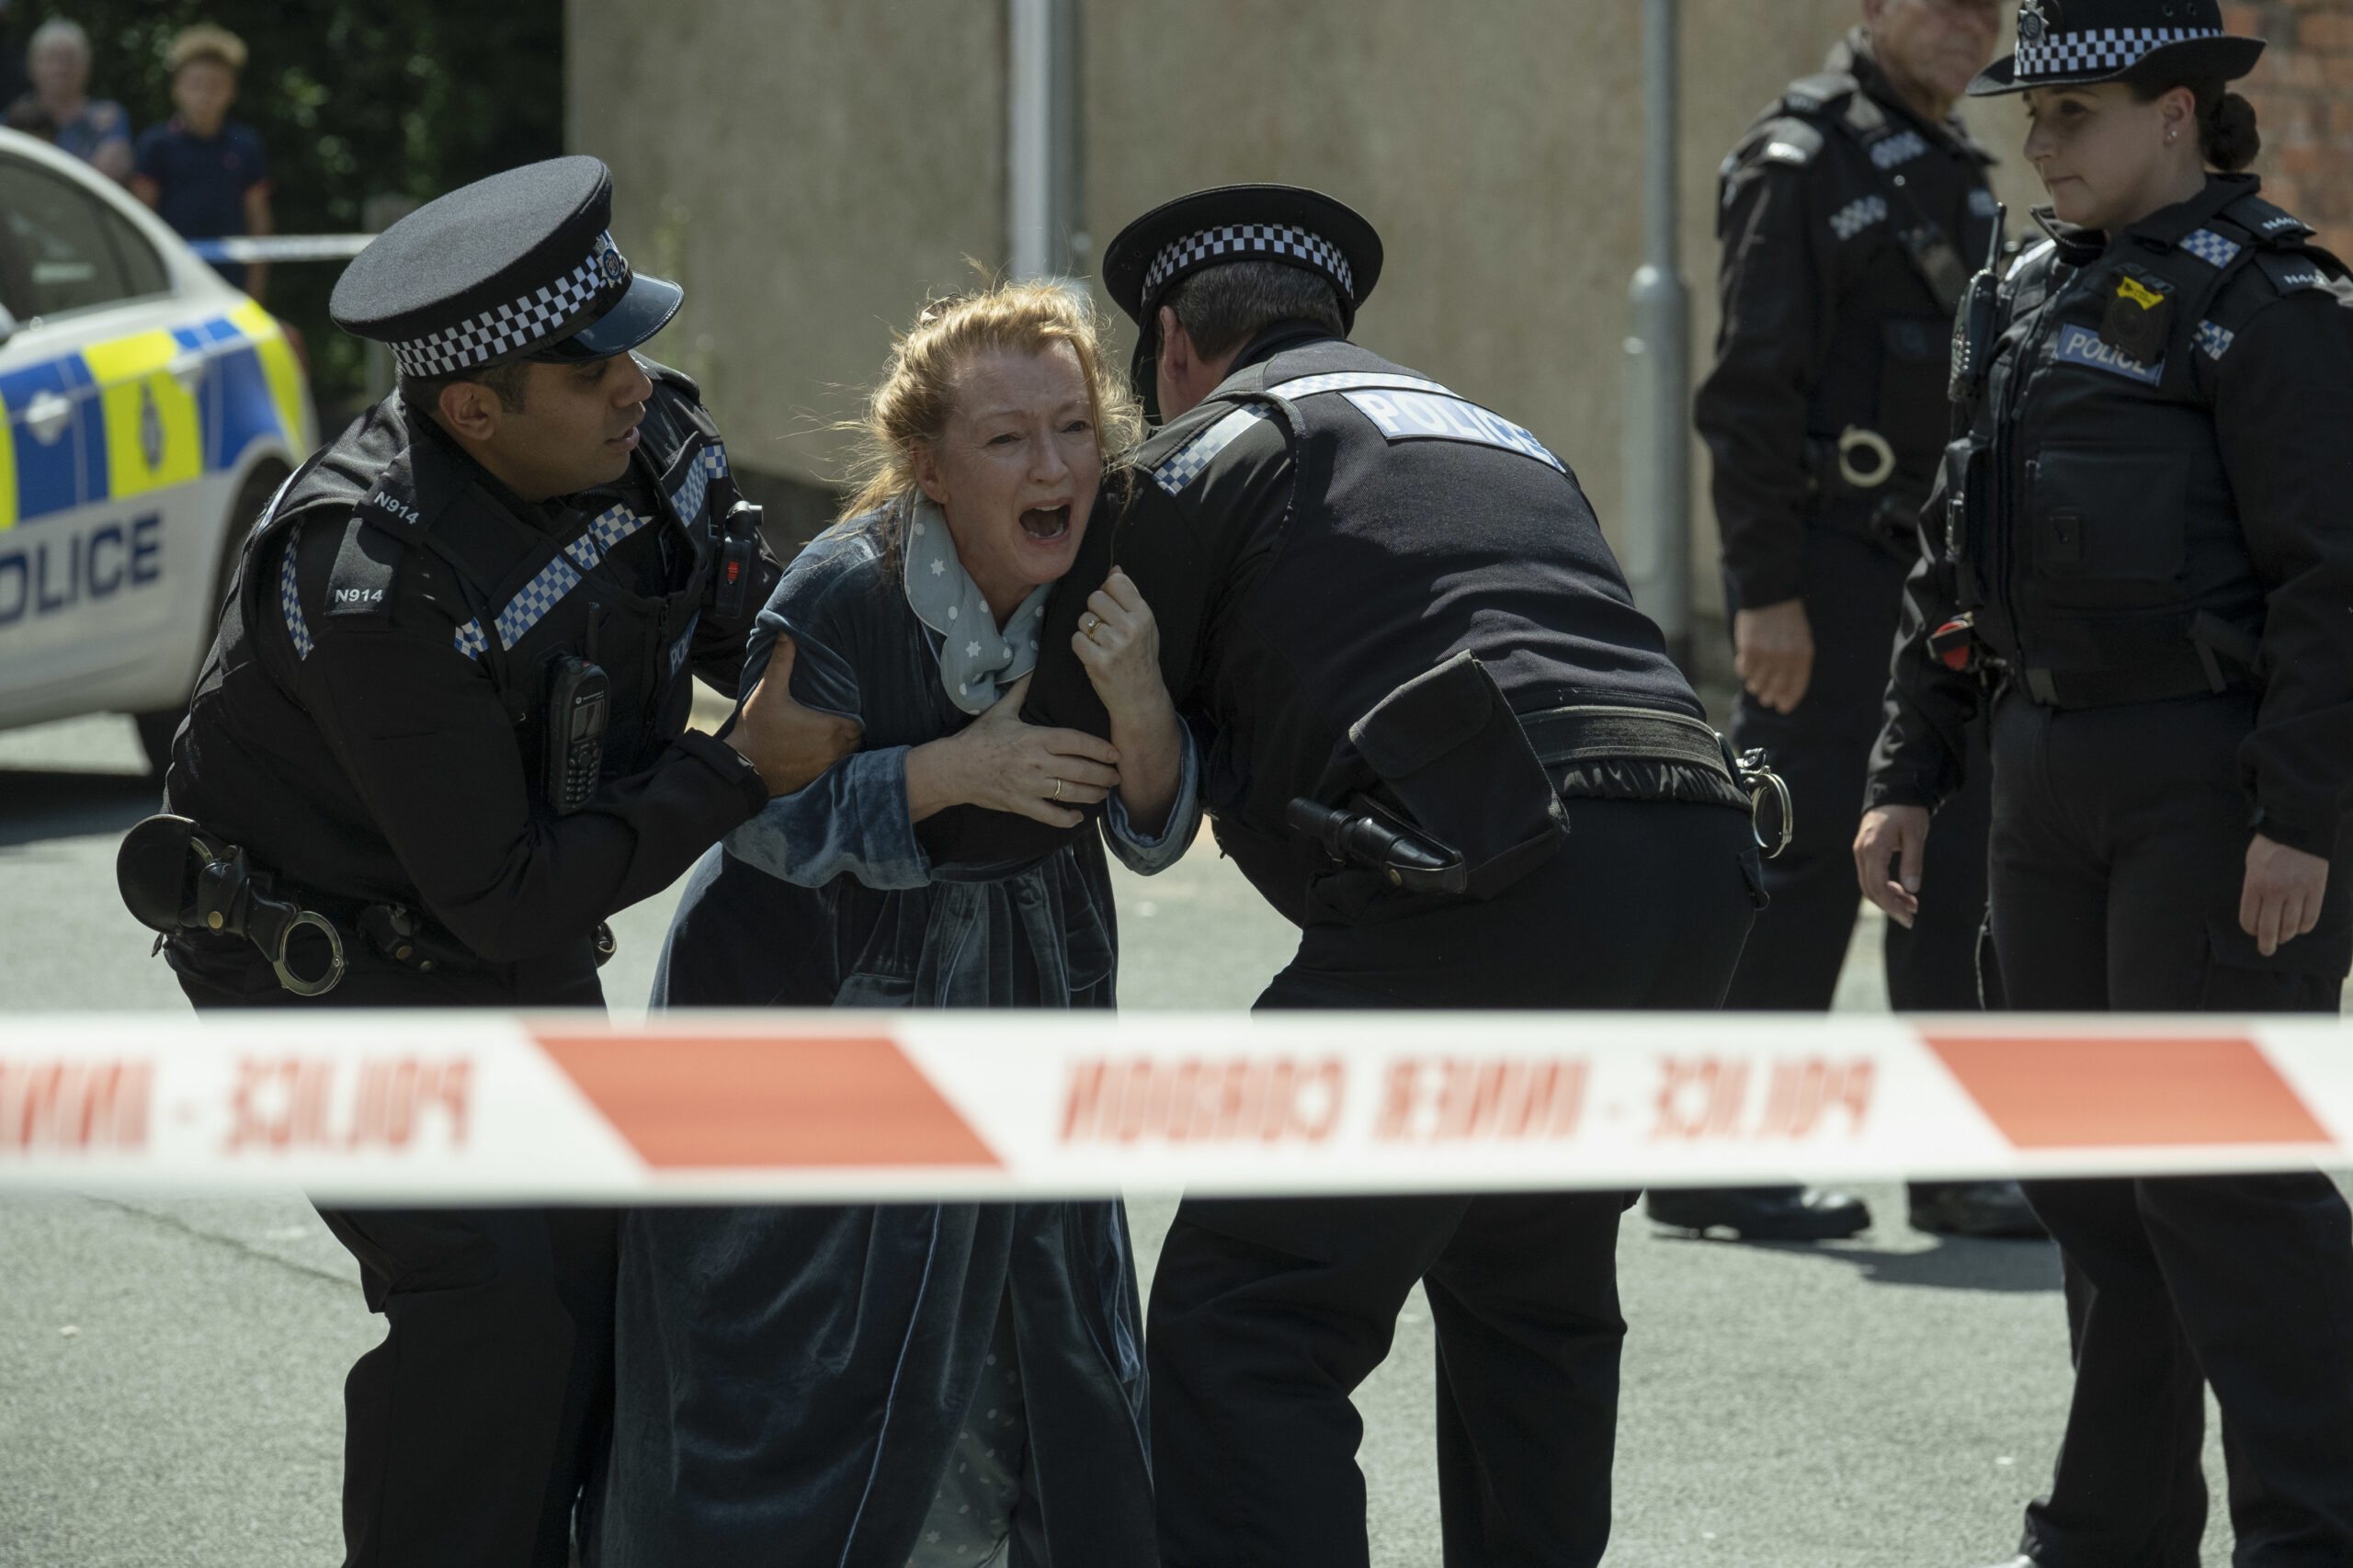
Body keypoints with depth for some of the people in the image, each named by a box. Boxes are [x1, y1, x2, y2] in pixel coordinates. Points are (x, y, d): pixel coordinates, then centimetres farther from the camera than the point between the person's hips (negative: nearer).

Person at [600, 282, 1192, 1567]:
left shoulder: (1111, 593, -11)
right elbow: (763, 819, -20)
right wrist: (955, 769, -32)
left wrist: (1139, 705, -30)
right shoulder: (842, 596, -25)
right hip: (814, 993, -5)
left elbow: (1155, 835, -9)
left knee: (1044, 1351, 9)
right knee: (796, 1354, -3)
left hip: (1021, 1001, 5)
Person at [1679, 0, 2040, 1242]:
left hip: (1934, 566, 8)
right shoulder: (1799, 159, -11)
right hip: (1827, 555, -8)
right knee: (1803, 855, -7)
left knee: (1960, 855, 7)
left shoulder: (1955, 167, 15)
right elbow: (1749, 389, -16)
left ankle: (1959, 1163, 13)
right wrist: (1766, 591, -21)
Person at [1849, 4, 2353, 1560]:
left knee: (2220, 1169, -8)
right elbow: (1954, 560, 20)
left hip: (2217, 786, -9)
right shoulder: (2036, 296, 14)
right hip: (2053, 780, 9)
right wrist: (1910, 775, 16)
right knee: (2086, 1168, 12)